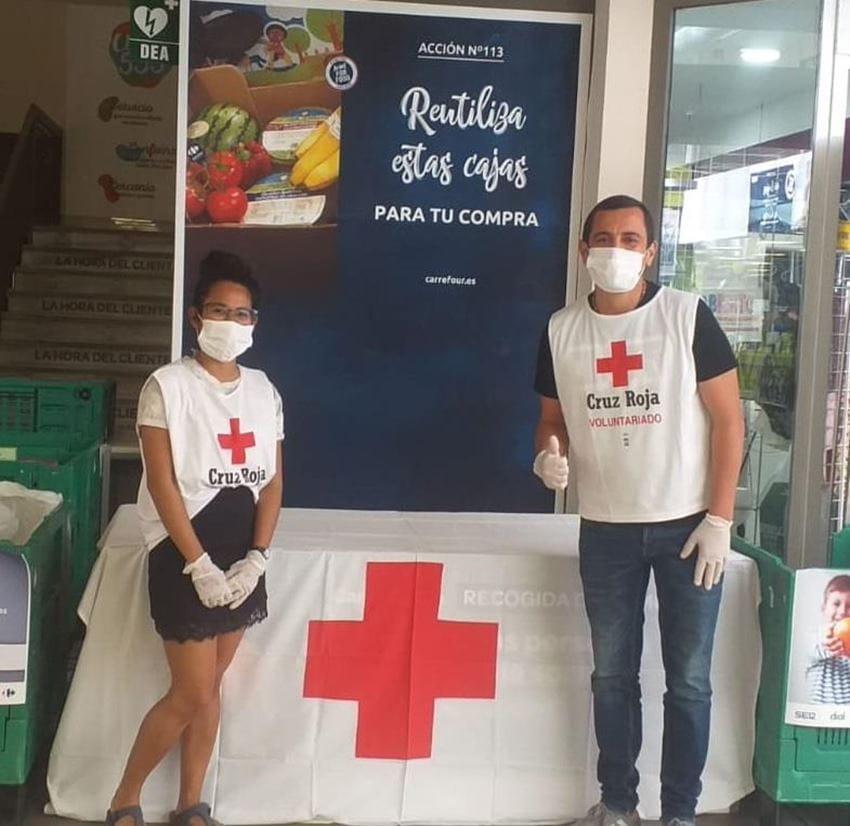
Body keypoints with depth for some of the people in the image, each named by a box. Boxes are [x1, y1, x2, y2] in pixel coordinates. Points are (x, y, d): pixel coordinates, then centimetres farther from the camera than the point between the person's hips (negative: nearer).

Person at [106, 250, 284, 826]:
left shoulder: (263, 391, 7)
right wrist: (199, 564, -16)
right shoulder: (168, 385, -8)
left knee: (209, 687, 12)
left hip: (242, 554, 5)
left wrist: (255, 558, -6)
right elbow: (162, 485, -12)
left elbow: (273, 482, 6)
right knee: (193, 694, -3)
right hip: (183, 551, -5)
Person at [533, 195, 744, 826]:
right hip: (606, 530, 3)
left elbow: (728, 419, -7)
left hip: (687, 525, -3)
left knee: (688, 681, 5)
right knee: (612, 675, 13)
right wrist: (548, 455, -11)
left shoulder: (687, 315, -8)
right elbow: (552, 418, 13)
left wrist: (719, 520, -11)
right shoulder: (562, 330, 2)